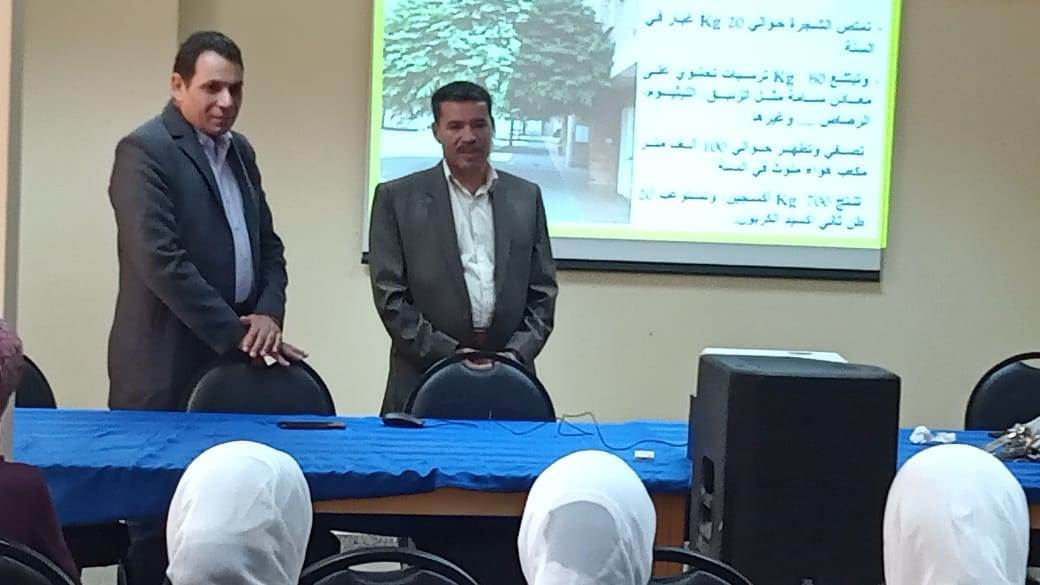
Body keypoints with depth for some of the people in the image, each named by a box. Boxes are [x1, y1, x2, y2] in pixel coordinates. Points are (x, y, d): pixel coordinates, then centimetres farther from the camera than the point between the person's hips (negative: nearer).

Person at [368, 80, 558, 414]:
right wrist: (449, 355, -11)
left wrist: (516, 354, -5)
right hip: (425, 380, -2)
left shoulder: (526, 197, 10)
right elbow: (390, 295, -3)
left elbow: (542, 290, 9)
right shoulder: (397, 197, 2)